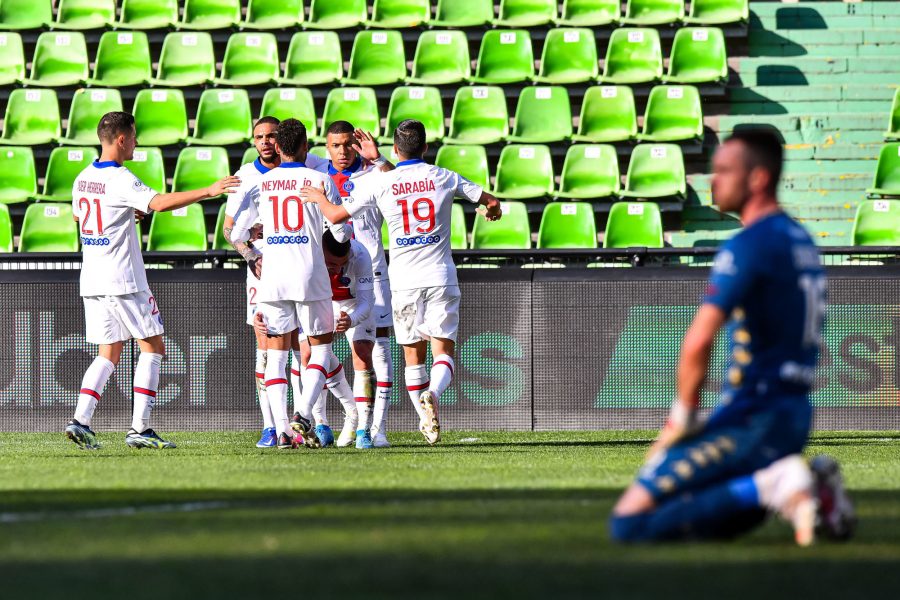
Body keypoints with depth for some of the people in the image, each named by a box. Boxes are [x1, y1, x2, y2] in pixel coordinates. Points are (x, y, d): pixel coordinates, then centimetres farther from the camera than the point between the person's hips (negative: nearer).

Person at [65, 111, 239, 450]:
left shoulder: (84, 177, 10)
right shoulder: (120, 180, -16)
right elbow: (160, 203, -31)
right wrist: (208, 192, -32)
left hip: (91, 281, 8)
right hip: (123, 281, -8)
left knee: (109, 355, 12)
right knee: (152, 346, 2)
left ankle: (80, 420, -4)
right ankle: (140, 428, -4)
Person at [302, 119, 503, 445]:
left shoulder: (381, 182, -3)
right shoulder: (443, 178, 0)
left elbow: (337, 215, 1)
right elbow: (491, 201, 9)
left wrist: (318, 198, 23)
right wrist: (492, 209, 34)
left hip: (404, 281, 0)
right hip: (440, 277, 0)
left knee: (413, 356, 11)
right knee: (443, 351, 0)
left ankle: (426, 422, 8)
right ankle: (432, 394, -28)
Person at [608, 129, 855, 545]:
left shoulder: (750, 246, -14)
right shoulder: (800, 241, 15)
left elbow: (698, 342, -24)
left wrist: (683, 415, -9)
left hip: (751, 421, -9)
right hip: (797, 414, 9)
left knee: (628, 523, -12)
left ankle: (769, 486, -19)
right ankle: (812, 482, 6)